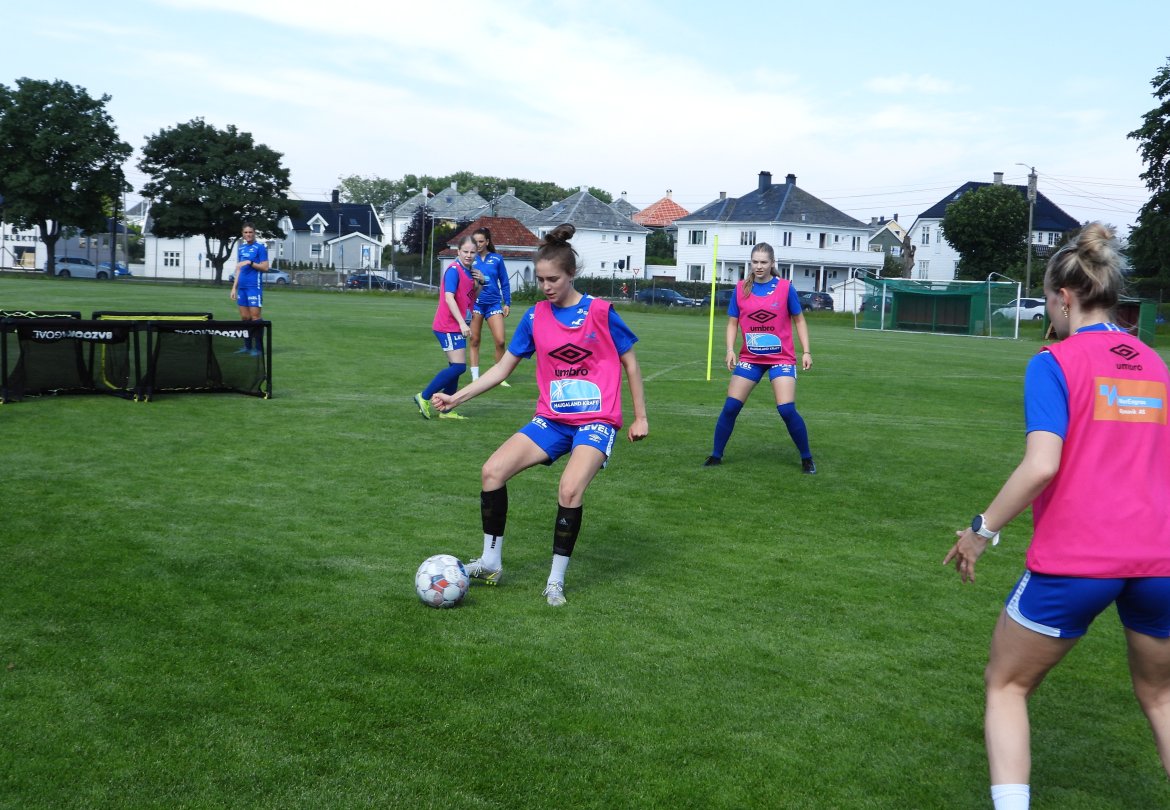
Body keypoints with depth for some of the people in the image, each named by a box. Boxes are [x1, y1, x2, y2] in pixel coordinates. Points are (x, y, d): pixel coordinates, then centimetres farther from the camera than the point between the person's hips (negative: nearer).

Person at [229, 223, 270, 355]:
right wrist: (234, 287, 16)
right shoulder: (241, 248, 16)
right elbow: (238, 269, 20)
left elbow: (265, 267, -8)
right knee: (244, 317, 7)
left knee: (255, 317, -8)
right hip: (242, 287, 7)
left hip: (254, 287, -7)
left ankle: (258, 348, -4)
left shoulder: (260, 248, -3)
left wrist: (250, 262, -18)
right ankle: (247, 347, 13)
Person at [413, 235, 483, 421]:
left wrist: (479, 282, 3)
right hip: (448, 326, -9)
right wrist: (462, 323, -29)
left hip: (457, 326, 9)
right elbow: (449, 297, -23)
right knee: (459, 366, -14)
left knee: (456, 367, 10)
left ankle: (445, 410, 15)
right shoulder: (454, 270, -14)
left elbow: (471, 297, 22)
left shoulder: (469, 271, 13)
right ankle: (424, 397, -6)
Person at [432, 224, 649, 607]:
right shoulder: (535, 317, 3)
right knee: (492, 470, -12)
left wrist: (640, 417, 4)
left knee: (570, 489, -27)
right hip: (552, 420, 4)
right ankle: (491, 563, 5)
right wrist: (456, 398, -1)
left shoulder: (600, 312, -7)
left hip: (596, 420, -4)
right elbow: (503, 367, 8)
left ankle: (556, 580, -7)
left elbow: (629, 362, 3)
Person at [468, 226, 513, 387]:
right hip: (475, 303, 0)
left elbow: (504, 282, 7)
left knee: (500, 341, -6)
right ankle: (475, 378, 12)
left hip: (494, 303, 0)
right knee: (474, 341, 3)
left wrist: (507, 303, 5)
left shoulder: (497, 259, 3)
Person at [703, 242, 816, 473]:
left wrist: (806, 351, -4)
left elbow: (799, 320, 3)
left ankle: (807, 459, 6)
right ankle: (716, 456, 14)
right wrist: (730, 350, -10)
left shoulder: (785, 287, -5)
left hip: (781, 358, -2)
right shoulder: (741, 289, -1)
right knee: (730, 407, -1)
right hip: (749, 358, 2)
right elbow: (732, 322, 5)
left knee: (787, 410, -12)